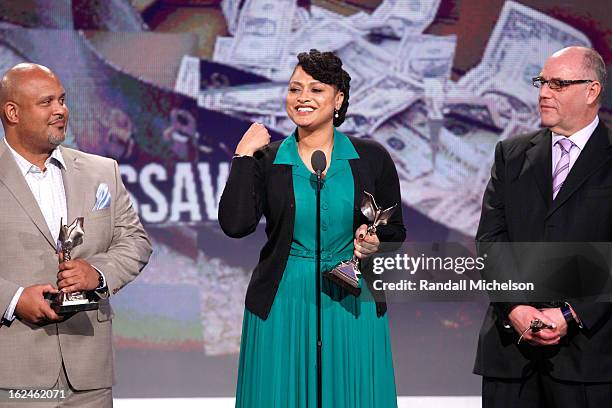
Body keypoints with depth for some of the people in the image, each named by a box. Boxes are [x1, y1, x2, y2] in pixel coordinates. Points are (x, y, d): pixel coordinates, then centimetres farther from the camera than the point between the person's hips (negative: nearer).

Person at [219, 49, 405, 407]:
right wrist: (244, 156, -10)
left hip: (354, 307, 1)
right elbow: (235, 225, -13)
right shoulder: (265, 160, 1)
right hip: (283, 307, -1)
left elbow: (396, 230, 12)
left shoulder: (371, 158, 3)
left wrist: (376, 241, -9)